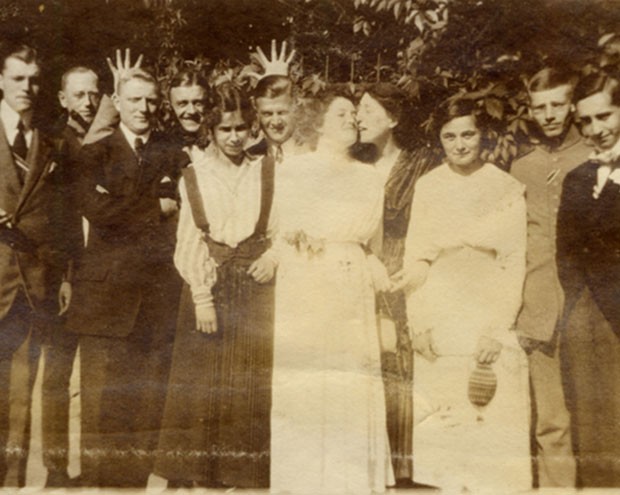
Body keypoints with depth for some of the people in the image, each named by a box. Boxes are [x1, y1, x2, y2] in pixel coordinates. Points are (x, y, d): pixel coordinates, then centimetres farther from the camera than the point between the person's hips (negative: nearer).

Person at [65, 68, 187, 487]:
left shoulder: (175, 157, 15)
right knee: (102, 408, 1)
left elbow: (184, 210, 1)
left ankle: (137, 479, 16)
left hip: (159, 293, 1)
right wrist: (156, 206, -4)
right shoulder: (94, 154, 10)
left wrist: (125, 204, -6)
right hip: (108, 291, -1)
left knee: (149, 406, 4)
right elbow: (96, 209, -8)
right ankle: (98, 480, 14)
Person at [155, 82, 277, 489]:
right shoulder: (194, 177, 5)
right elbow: (188, 244, 0)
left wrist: (273, 257, -14)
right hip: (209, 288, 0)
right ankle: (195, 473, 15)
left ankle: (248, 474, 15)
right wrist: (203, 298, -8)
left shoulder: (268, 174, 6)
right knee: (202, 384, 2)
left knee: (252, 387, 3)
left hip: (256, 292, 1)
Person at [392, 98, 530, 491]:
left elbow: (514, 264, -2)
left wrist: (497, 329, -9)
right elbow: (414, 258, 4)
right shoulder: (427, 187, 5)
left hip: (489, 316, -1)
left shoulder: (508, 190, 0)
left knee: (492, 420, 0)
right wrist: (418, 321, -4)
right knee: (439, 419, 4)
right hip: (437, 320, 2)